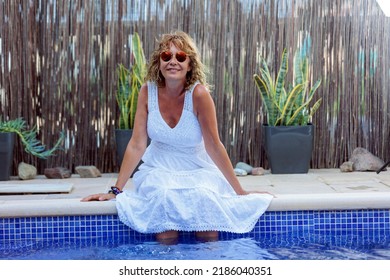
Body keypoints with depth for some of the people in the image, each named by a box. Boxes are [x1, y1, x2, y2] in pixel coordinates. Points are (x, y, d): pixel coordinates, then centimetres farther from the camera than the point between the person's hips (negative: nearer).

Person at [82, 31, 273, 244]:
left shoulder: (198, 93, -18)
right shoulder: (148, 92, -9)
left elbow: (213, 145, -14)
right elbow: (137, 145, -7)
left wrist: (239, 191, -12)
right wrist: (116, 190, -9)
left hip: (198, 171, -1)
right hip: (159, 170, 2)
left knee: (209, 236, -26)